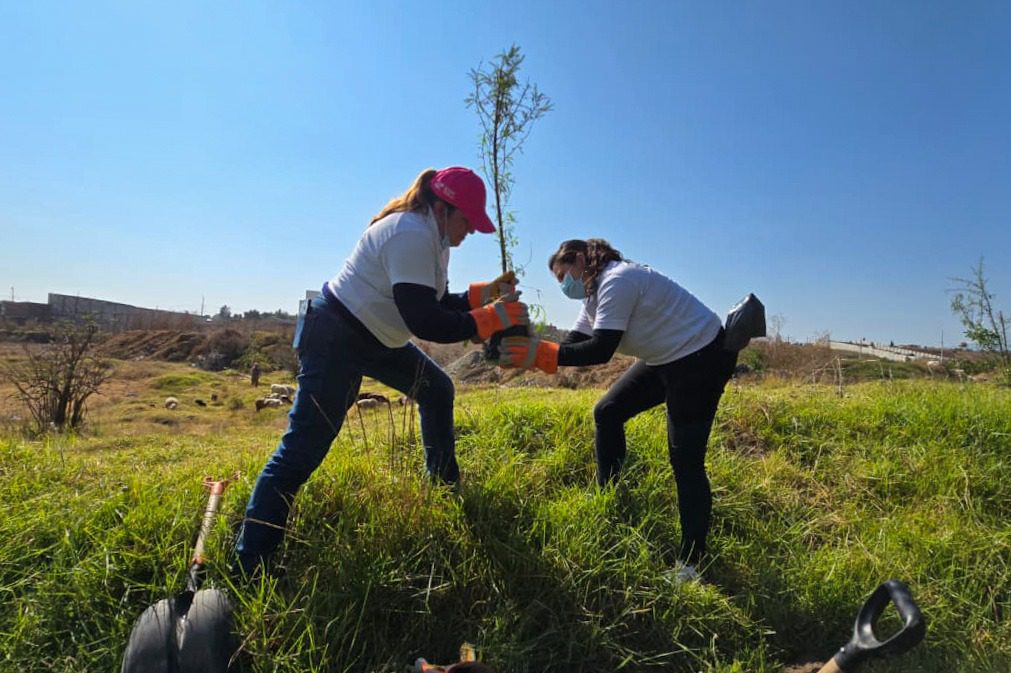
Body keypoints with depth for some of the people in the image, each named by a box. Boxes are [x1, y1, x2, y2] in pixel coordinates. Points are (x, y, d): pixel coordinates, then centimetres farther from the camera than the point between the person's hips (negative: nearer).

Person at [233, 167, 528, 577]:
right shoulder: (411, 235, -24)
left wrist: (486, 293, -1)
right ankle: (247, 568, -3)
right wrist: (492, 319, -23)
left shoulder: (432, 236, 7)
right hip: (336, 337, -10)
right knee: (302, 449, -12)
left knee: (437, 390, 17)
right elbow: (424, 323, -29)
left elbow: (438, 304, 12)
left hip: (377, 339, 11)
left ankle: (444, 488, 31)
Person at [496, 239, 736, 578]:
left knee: (685, 460, -8)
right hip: (666, 359, 10)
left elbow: (600, 351, -29)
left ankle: (691, 562, 3)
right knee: (607, 413, 10)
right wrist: (527, 354, -12)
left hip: (701, 356, -10)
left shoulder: (616, 282, -22)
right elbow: (572, 346, 1)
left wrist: (540, 353, -30)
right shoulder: (596, 293, 9)